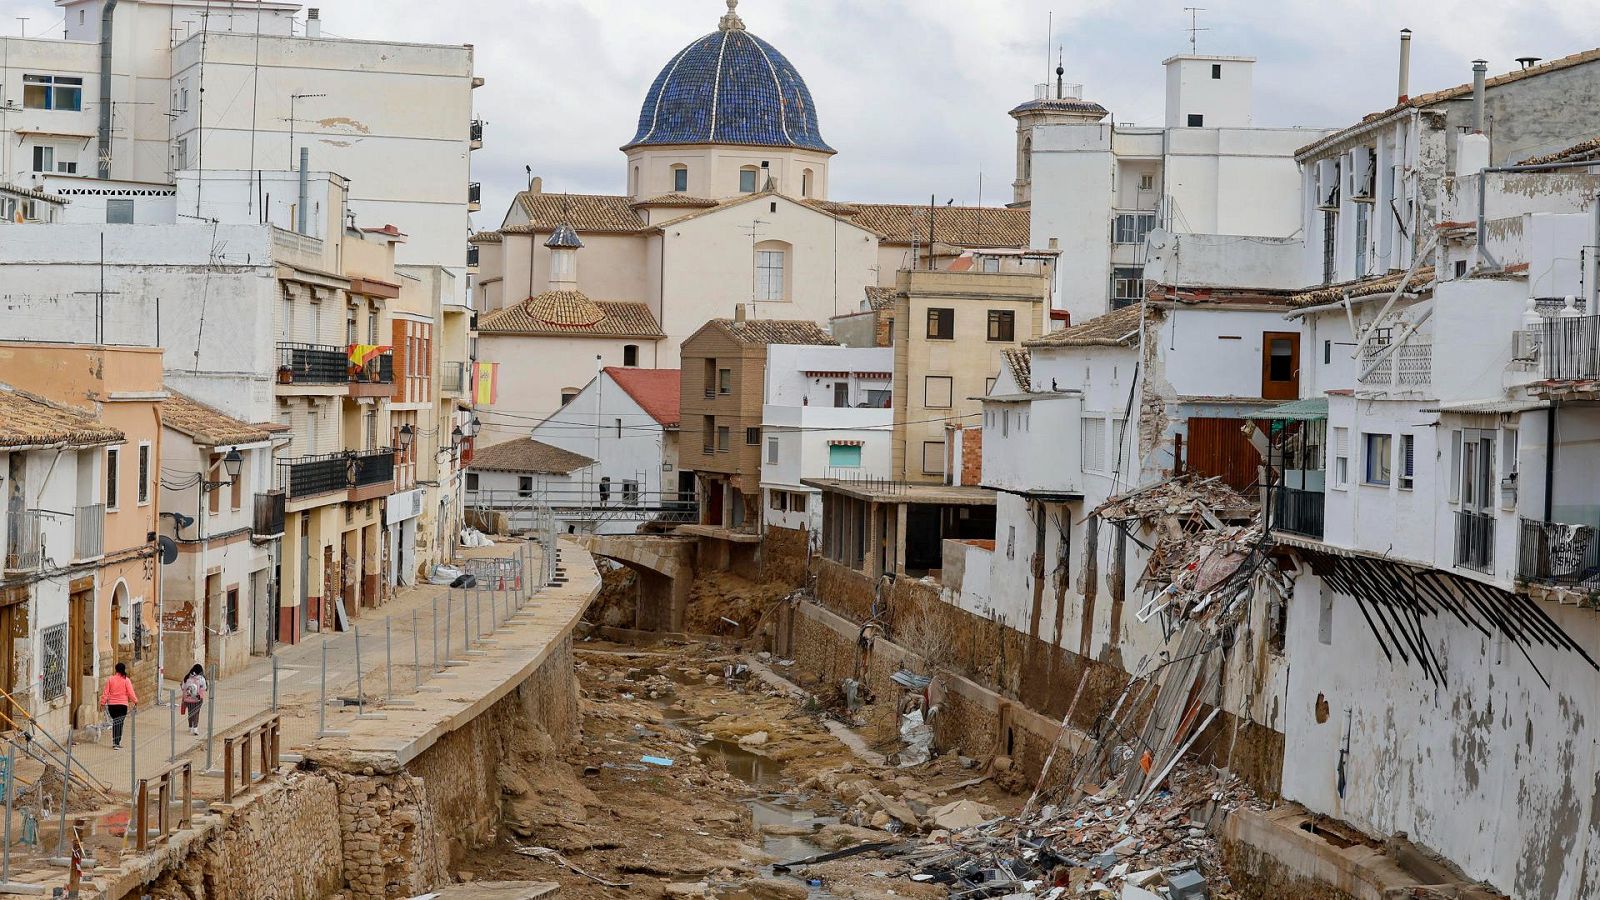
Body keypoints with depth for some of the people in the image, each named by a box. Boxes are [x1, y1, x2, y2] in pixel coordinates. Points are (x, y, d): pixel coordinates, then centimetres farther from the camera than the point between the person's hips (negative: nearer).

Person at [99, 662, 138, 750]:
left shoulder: (110, 679, 1)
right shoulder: (126, 680, -5)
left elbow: (106, 692, 2)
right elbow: (131, 692, -5)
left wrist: (103, 702, 7)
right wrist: (135, 701, 7)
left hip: (112, 704, 2)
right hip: (122, 704, -2)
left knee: (115, 723, 14)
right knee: (120, 723, 1)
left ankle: (115, 742, 16)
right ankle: (117, 743, -4)